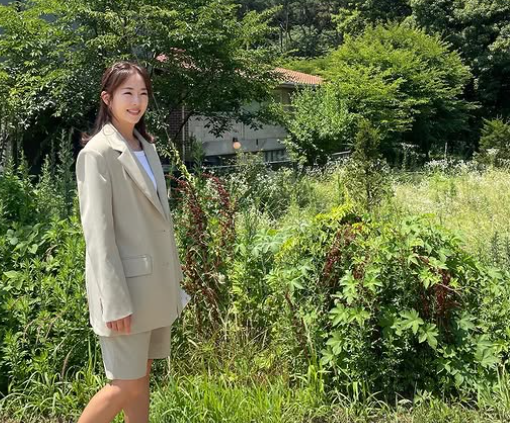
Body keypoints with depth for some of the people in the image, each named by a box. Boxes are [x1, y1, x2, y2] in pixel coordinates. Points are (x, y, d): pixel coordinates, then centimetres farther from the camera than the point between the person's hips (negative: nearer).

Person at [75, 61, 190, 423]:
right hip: (126, 286, -7)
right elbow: (97, 233, -17)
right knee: (126, 386, 0)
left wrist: (174, 281, 14)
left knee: (142, 379, 15)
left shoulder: (147, 147, 11)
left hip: (157, 285, 7)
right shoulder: (97, 153, -13)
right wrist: (115, 301, -19)